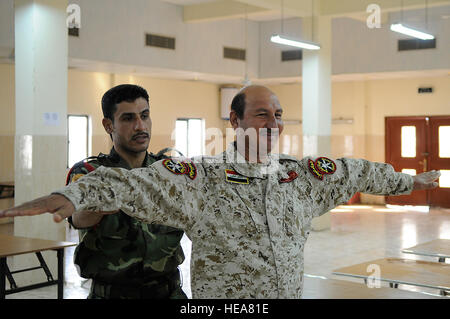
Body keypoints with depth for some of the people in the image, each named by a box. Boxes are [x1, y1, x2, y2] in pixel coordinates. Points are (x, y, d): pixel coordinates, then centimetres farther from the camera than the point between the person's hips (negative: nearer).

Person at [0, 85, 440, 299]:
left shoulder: (302, 174, 5)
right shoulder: (201, 176, -12)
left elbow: (357, 173, 17)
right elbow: (133, 182, -23)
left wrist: (408, 181, 28)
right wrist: (70, 195, -37)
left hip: (292, 293, 5)